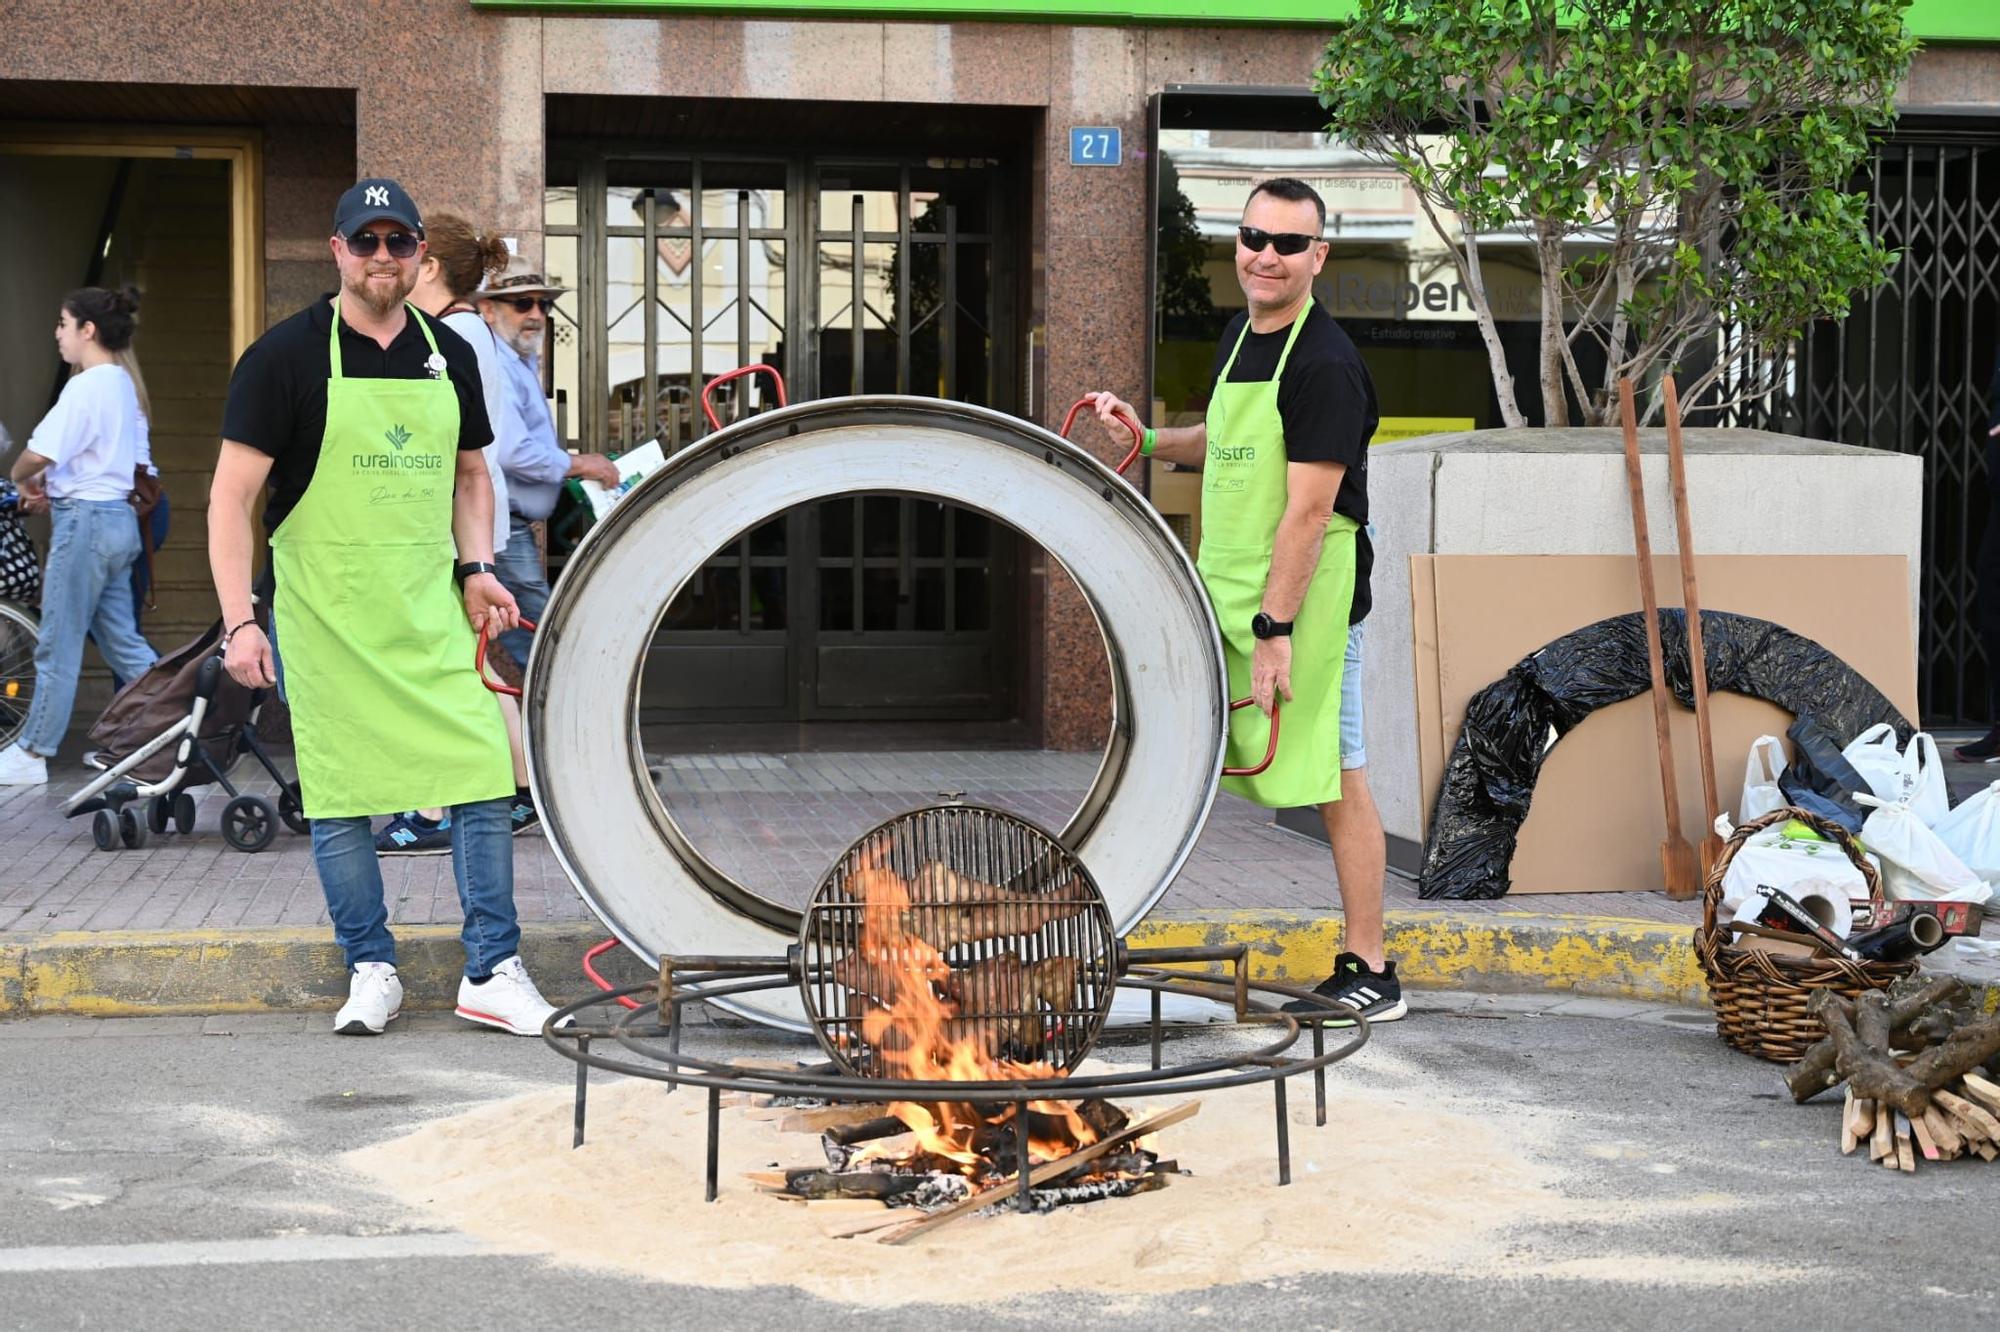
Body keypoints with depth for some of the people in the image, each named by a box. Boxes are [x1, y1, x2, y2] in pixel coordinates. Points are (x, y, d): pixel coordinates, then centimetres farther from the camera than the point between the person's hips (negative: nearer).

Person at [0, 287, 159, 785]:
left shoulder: (86, 387, -15)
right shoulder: (122, 384, 14)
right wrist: (49, 486, 6)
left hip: (84, 520, -9)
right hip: (118, 517, 9)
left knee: (58, 645, 0)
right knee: (121, 639, 12)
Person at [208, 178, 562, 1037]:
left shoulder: (449, 355, 10)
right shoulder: (285, 356, -5)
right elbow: (231, 496, -7)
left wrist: (475, 568, 6)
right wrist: (239, 621, -15)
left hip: (432, 609, 4)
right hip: (325, 615, -3)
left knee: (484, 776, -4)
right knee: (340, 796, 2)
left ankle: (492, 974, 5)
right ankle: (371, 973, 17)